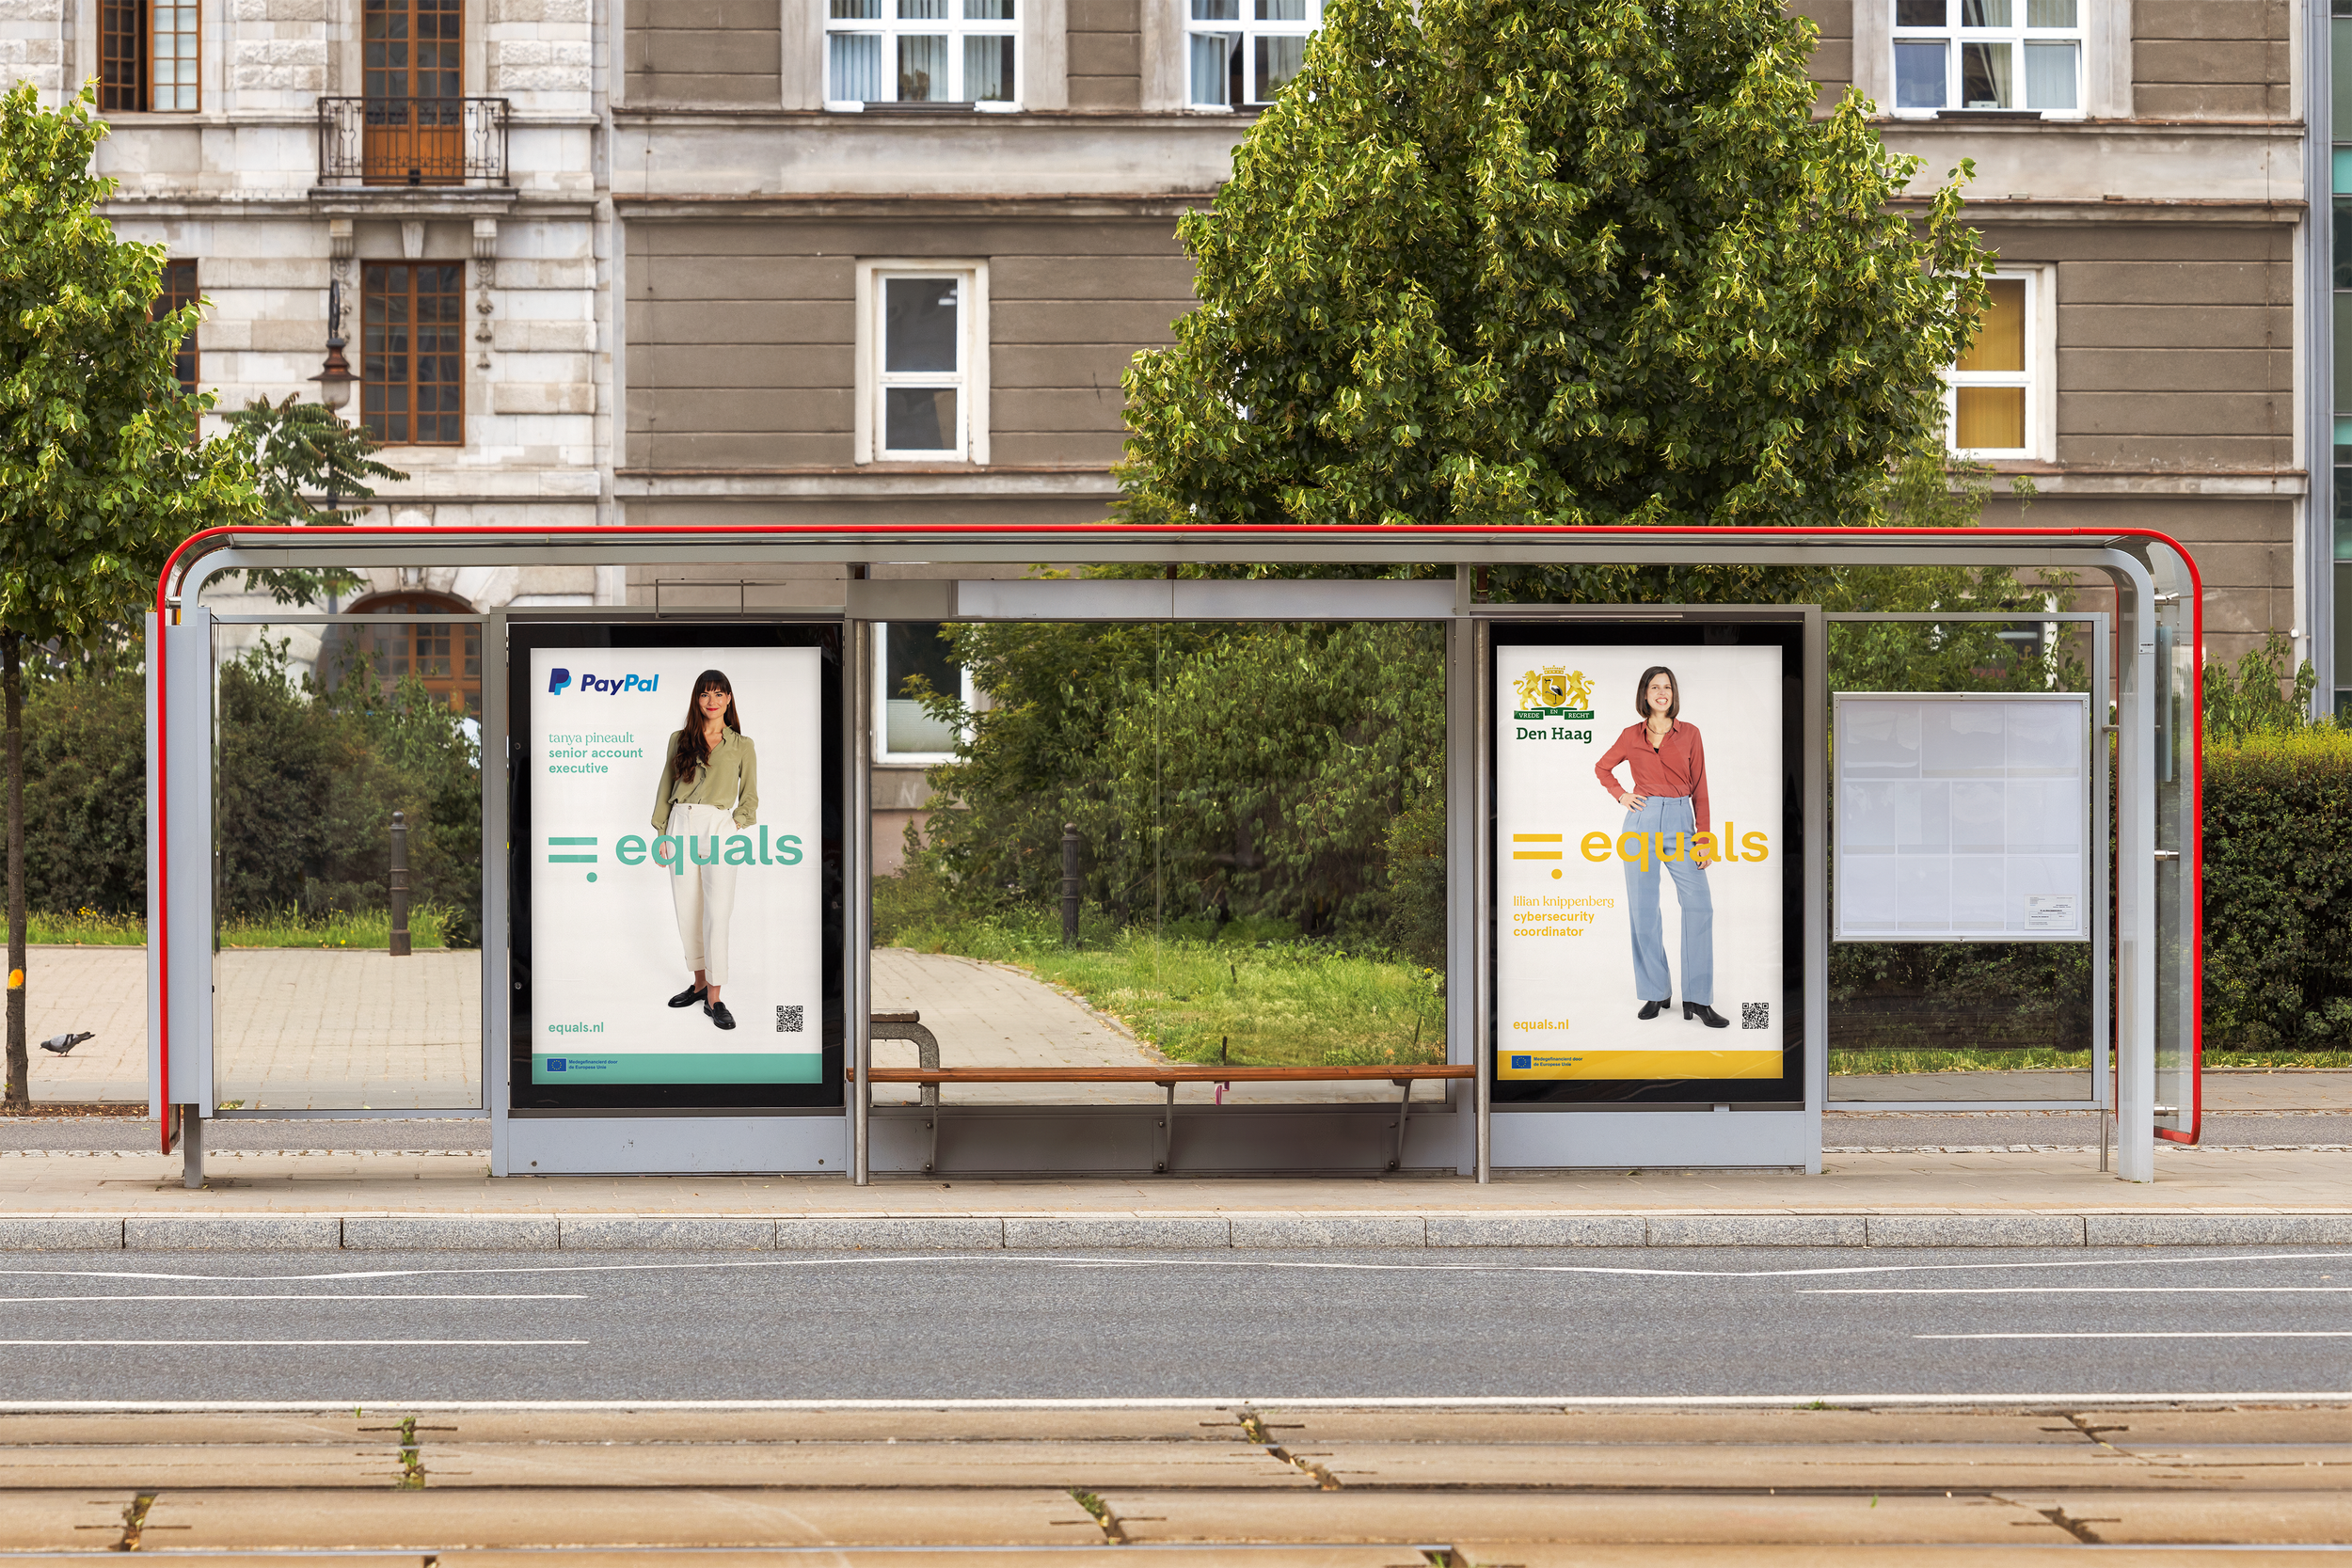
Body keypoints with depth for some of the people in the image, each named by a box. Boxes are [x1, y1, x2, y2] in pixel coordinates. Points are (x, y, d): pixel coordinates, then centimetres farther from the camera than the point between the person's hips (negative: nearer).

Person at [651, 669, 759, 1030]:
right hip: (682, 825, 3)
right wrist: (661, 834, 7)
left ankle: (714, 999, -8)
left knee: (717, 913, -10)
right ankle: (700, 983, 20)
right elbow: (665, 790, 14)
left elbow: (750, 798, 11)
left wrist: (736, 825, -5)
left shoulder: (742, 746, 7)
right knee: (687, 910, 5)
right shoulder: (680, 741, 11)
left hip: (720, 828, -3)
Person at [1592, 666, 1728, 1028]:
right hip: (1642, 820, 1)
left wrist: (1704, 837, -1)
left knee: (1699, 905, -11)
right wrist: (1620, 795, 5)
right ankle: (1657, 993, 9)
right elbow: (1602, 767, 23)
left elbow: (1699, 788, 5)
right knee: (1643, 909, 0)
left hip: (1679, 821, -1)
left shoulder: (1689, 734, 5)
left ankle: (1698, 999, -8)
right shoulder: (1631, 736, 7)